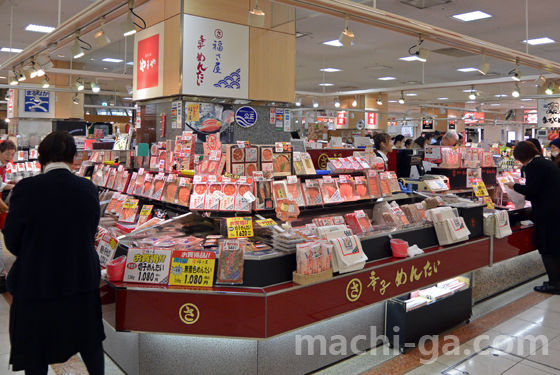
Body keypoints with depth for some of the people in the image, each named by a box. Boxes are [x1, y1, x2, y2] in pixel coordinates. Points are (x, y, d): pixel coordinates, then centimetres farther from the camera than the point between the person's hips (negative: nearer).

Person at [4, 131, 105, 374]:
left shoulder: (27, 189, -17)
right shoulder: (88, 189, -7)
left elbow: (11, 242, -8)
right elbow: (90, 235, 2)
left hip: (36, 284, -3)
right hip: (82, 280, 3)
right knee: (90, 339, 24)